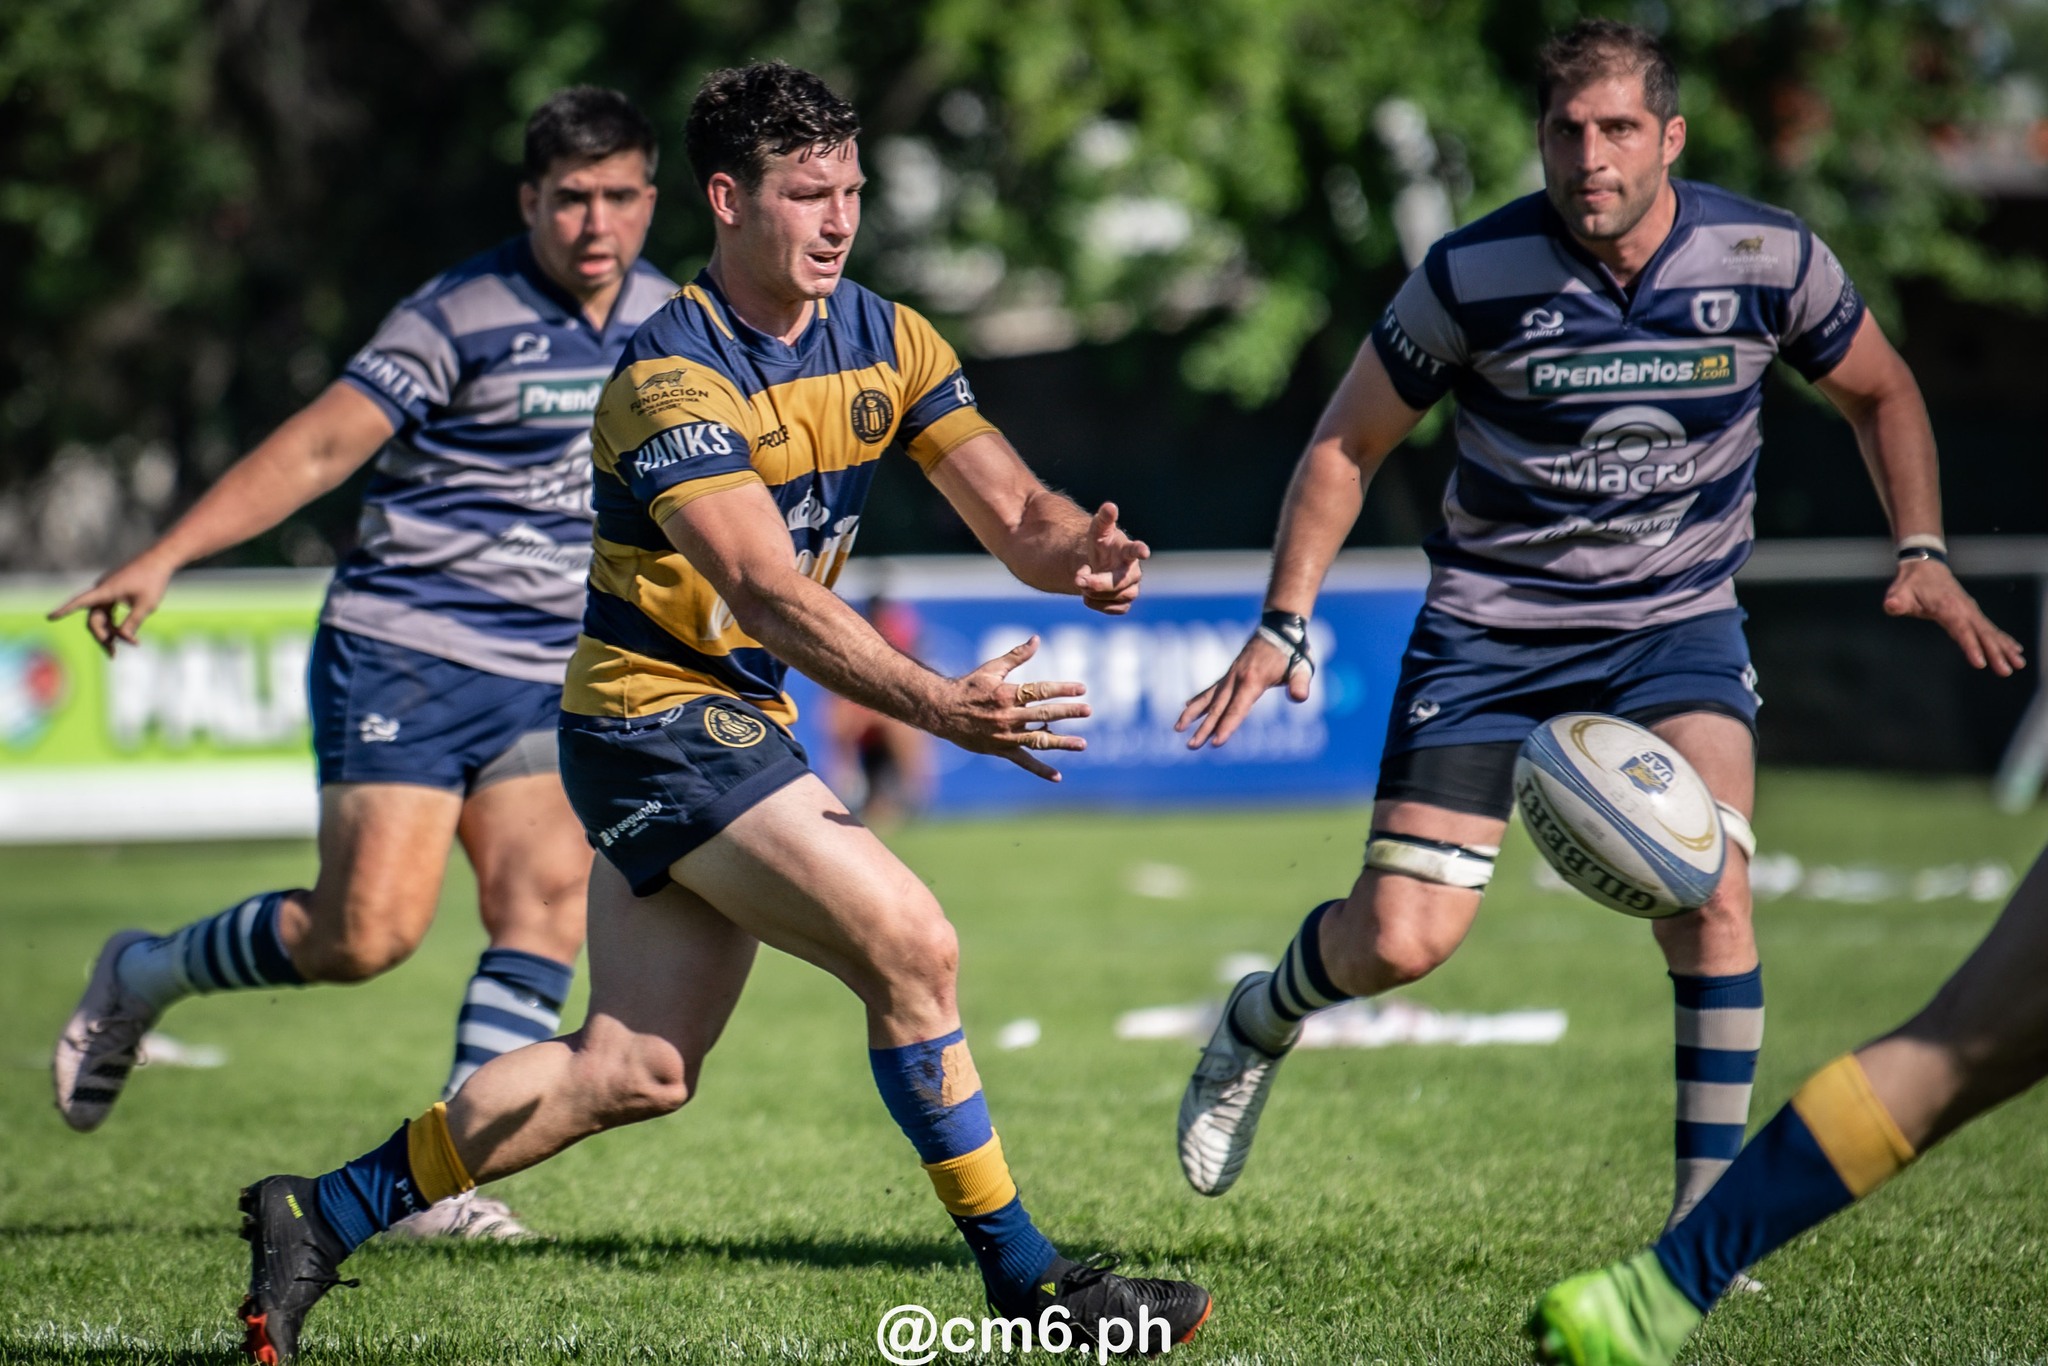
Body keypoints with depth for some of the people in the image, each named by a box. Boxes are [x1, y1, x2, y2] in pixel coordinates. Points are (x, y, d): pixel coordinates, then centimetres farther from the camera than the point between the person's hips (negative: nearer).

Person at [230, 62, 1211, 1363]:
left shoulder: (885, 339, 4)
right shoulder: (674, 375, -20)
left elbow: (1012, 509, 1)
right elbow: (765, 593, -30)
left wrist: (1082, 550, -23)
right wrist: (938, 705, -40)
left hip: (733, 722, 9)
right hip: (658, 714, -9)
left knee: (636, 1070, 9)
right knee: (912, 950, -16)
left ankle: (322, 1217, 17)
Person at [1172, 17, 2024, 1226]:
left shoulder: (1766, 258, -11)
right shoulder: (1472, 276, -15)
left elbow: (1879, 392, 9)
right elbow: (1347, 445, -3)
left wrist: (1923, 555, -4)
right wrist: (1285, 623, -11)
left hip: (1680, 621, 1)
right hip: (1493, 626, -1)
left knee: (1712, 887, -24)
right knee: (1400, 942, -9)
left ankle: (1711, 1209, -10)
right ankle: (1262, 1022, 26)